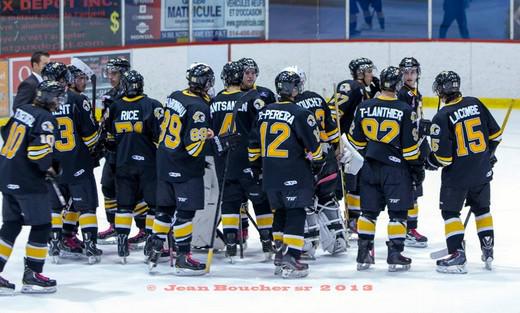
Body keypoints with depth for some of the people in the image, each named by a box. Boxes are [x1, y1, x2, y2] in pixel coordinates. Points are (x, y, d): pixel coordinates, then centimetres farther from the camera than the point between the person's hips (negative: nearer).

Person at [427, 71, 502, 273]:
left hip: (456, 174, -5)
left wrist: (431, 162, 5)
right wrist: (488, 154, 24)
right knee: (482, 209, 21)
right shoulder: (475, 104, -2)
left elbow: (443, 156, -17)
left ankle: (457, 255, -3)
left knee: (450, 211, 6)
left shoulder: (441, 117, -17)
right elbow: (495, 134, 7)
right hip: (482, 171, 5)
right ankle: (488, 252, 23)